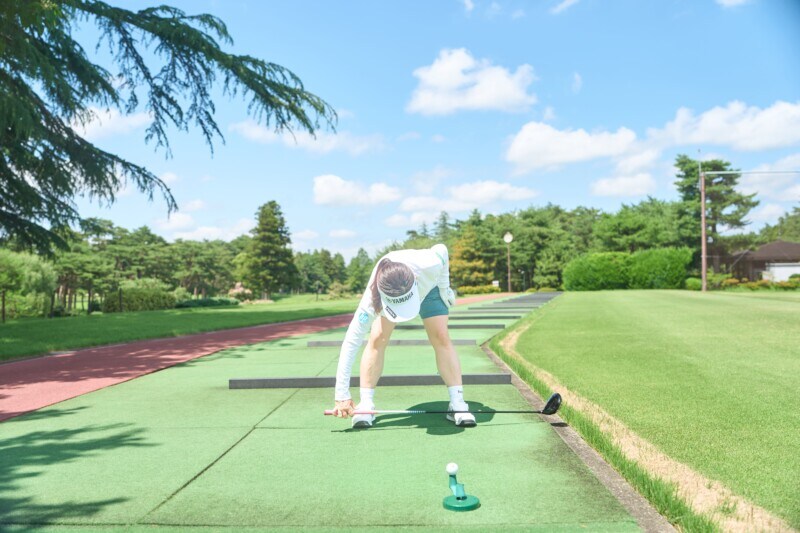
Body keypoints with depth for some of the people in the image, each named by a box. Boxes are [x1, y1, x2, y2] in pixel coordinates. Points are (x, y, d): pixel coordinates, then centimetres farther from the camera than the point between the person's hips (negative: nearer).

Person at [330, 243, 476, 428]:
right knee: (377, 339, -18)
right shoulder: (373, 296, -44)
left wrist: (444, 287, -15)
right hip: (387, 296, 0)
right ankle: (365, 405, -7)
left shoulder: (429, 265, -46)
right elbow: (351, 342, -42)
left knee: (441, 337, -15)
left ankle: (457, 403, -8)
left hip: (429, 286, 1)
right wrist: (341, 395, -43)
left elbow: (441, 249, -20)